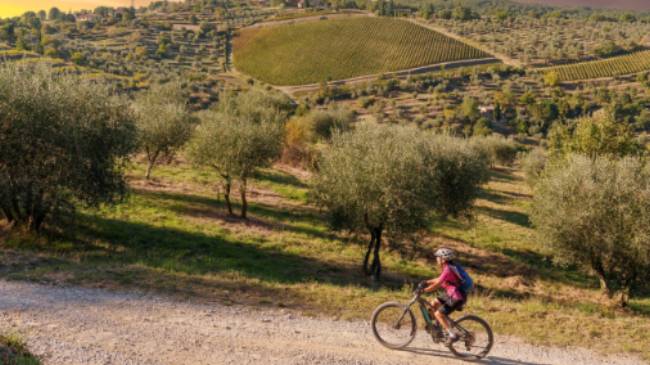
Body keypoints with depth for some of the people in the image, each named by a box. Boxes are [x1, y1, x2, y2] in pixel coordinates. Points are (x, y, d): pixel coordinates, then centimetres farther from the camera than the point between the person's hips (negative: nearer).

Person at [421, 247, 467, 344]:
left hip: (457, 298, -10)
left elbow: (437, 285, -23)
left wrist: (423, 290, -16)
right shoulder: (449, 267, 8)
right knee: (433, 303, 12)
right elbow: (439, 279, 20)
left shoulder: (448, 270, -22)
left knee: (438, 314, -12)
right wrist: (426, 282, 15)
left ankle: (452, 335, -6)